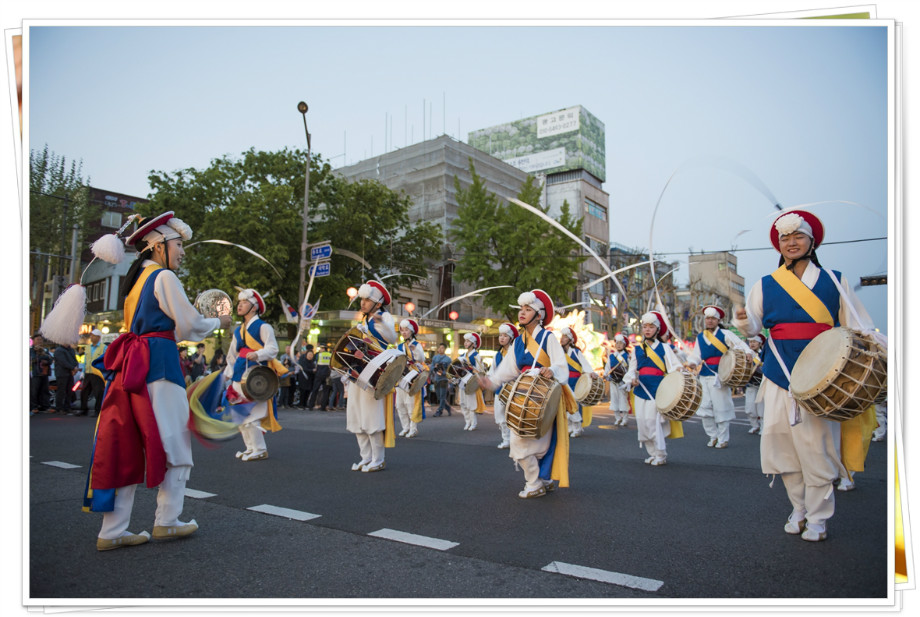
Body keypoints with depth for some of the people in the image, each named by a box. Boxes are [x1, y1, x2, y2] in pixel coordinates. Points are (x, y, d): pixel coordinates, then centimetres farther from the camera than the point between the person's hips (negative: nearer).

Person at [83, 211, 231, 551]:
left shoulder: (136, 278, 20)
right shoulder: (164, 277, -7)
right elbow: (190, 324, -6)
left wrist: (203, 325, 24)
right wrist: (218, 322, 11)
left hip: (131, 365, 8)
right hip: (159, 363, -8)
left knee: (127, 446, 8)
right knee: (173, 442, 3)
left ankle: (112, 531, 12)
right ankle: (166, 521, 11)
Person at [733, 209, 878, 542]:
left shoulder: (834, 281, 6)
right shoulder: (765, 285, 9)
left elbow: (858, 328, 6)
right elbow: (753, 326, 7)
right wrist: (742, 320, -15)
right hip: (780, 375, 2)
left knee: (818, 446, -3)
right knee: (783, 443, 4)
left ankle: (818, 517, 12)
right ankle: (799, 507, 22)